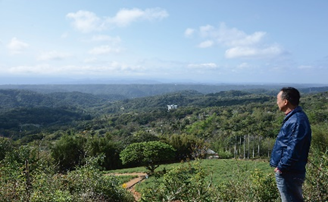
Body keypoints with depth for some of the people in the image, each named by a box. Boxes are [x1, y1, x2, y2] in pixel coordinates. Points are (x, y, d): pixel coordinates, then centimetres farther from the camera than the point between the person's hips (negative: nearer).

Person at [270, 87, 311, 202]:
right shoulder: (292, 118, 9)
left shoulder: (297, 121, -23)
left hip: (289, 174, -10)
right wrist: (280, 166, 15)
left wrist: (281, 167, -18)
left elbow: (293, 149, -26)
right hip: (288, 171, 10)